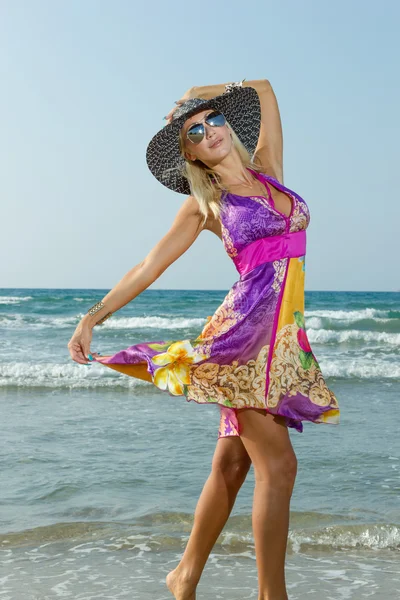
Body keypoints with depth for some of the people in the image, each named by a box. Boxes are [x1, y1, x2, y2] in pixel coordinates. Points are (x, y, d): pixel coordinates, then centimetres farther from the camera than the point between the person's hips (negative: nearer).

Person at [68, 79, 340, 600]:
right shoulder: (203, 203, 6)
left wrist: (195, 96, 30)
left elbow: (262, 88, 24)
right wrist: (94, 316, 6)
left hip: (284, 335, 5)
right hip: (245, 329, -5)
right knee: (278, 465, -9)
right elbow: (149, 266, 8)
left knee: (232, 465, 10)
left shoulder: (267, 170, 15)